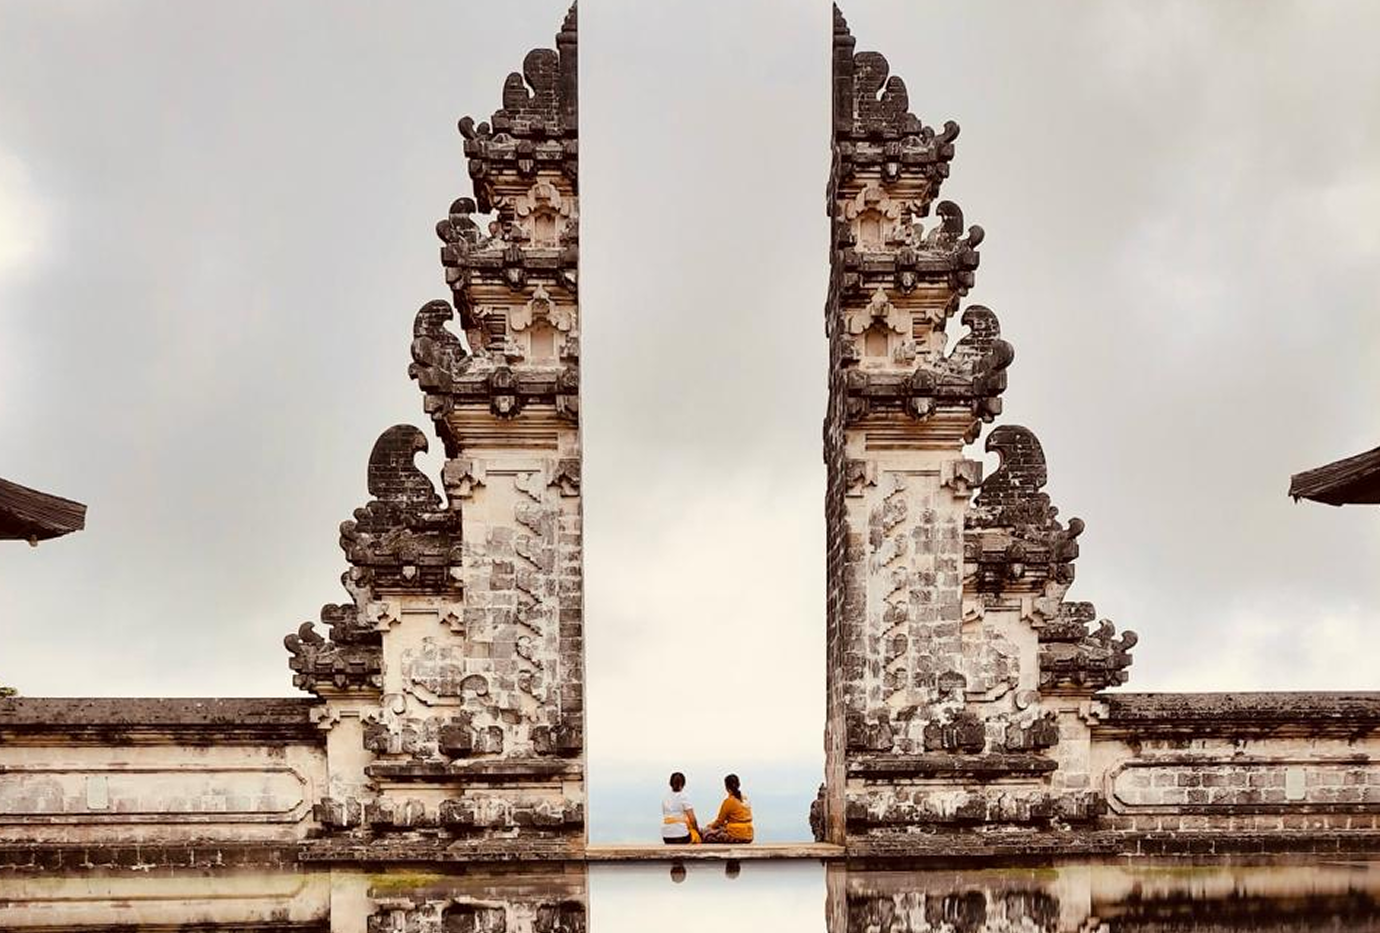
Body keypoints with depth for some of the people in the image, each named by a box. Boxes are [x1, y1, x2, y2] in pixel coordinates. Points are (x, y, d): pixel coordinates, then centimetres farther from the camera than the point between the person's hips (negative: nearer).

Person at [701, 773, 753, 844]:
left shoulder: (729, 801, -11)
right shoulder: (745, 799, 10)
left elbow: (719, 821, -2)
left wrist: (710, 826, 16)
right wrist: (726, 823, 24)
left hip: (736, 837, -8)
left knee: (707, 833, 3)